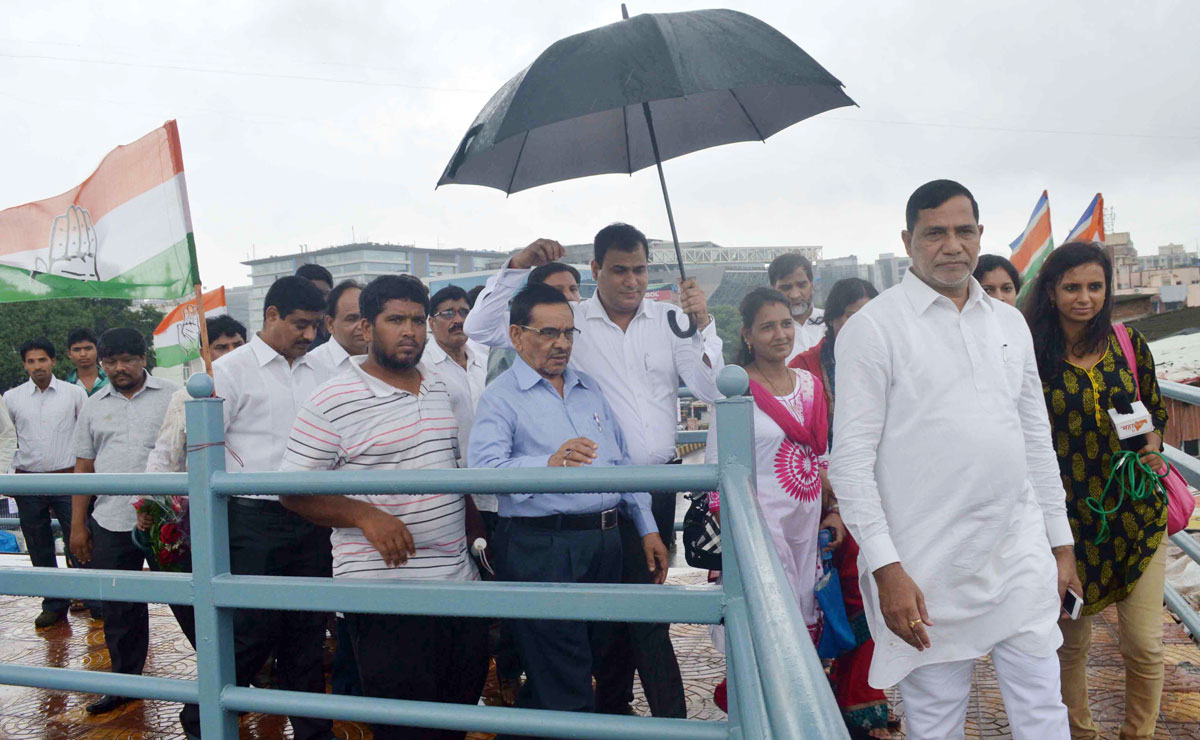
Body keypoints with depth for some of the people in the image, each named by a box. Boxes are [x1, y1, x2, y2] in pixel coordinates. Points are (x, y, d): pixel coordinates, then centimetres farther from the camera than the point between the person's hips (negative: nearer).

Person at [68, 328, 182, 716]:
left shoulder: (171, 396, -1)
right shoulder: (94, 406, 10)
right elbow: (83, 468, 13)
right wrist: (78, 524, 9)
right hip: (111, 524, 4)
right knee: (119, 610, 13)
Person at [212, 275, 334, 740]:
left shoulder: (317, 374, 13)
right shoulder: (231, 370, -2)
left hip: (311, 522, 5)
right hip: (255, 522, -5)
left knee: (308, 634, 12)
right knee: (252, 633, -3)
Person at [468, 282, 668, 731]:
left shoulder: (589, 388, 15)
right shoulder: (501, 397, -5)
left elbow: (622, 462, 19)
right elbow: (482, 468, -21)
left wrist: (647, 528, 14)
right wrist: (549, 463, -37)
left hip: (604, 543, 7)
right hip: (541, 547, -7)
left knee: (587, 663, 19)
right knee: (566, 692, -1)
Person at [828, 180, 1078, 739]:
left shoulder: (1010, 323, 12)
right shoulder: (872, 327, -8)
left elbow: (1037, 439, 17)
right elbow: (850, 459, -11)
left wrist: (1060, 541, 15)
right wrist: (886, 568, -16)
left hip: (1021, 557, 5)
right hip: (928, 571, -5)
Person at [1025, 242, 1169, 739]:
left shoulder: (1129, 342, 2)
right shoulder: (1033, 355, -6)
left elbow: (1157, 410, 14)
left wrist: (1153, 443, -7)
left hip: (1137, 511, 2)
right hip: (1068, 513, -2)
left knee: (1144, 642, 4)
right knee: (1071, 639, 11)